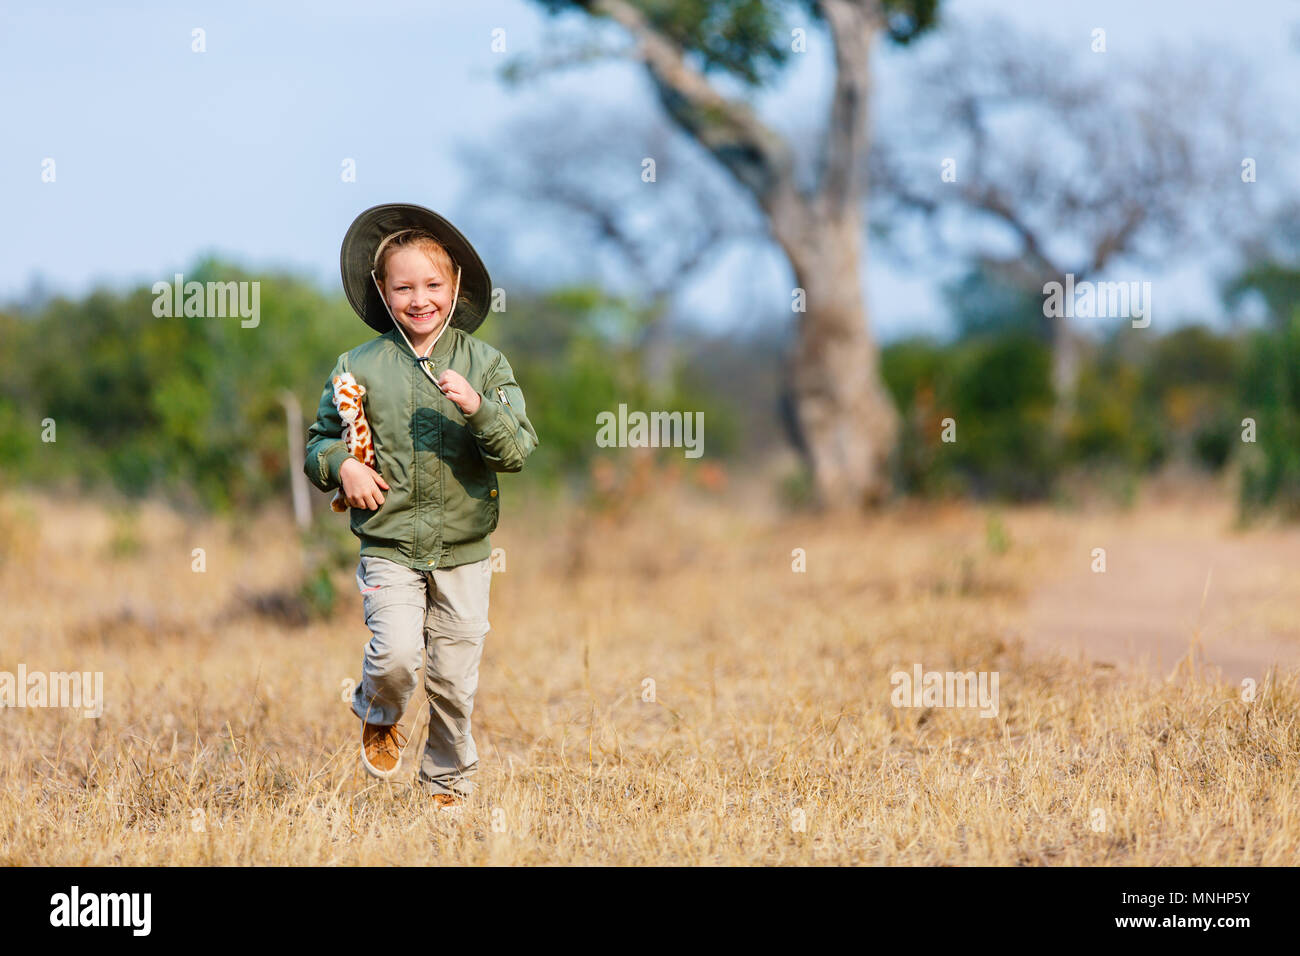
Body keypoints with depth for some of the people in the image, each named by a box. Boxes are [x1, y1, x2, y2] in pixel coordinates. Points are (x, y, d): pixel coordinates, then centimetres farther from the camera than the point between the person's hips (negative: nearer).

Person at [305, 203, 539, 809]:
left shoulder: (484, 364, 1)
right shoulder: (359, 367, 1)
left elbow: (518, 450, -4)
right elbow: (319, 440, 11)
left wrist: (477, 407, -21)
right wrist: (340, 466, -10)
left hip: (464, 551, 1)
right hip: (389, 547, -1)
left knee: (453, 679, 5)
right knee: (396, 653, -20)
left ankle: (448, 779, 27)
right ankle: (379, 717, 14)